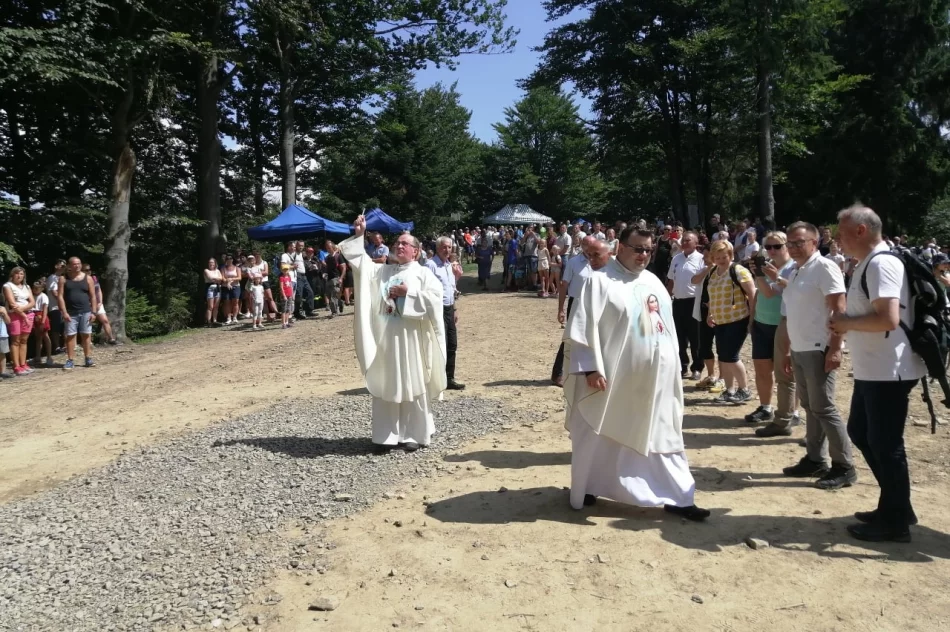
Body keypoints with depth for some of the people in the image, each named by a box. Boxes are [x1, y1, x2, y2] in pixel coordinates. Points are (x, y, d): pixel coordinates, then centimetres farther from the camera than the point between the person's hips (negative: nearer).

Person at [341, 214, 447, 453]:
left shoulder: (423, 273, 2)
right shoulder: (381, 270, 14)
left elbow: (436, 298, -10)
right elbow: (358, 261, 8)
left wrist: (408, 293, -13)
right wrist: (358, 235, -1)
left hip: (410, 339, -4)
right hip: (384, 339, 4)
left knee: (412, 386, 3)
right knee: (386, 386, 6)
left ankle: (415, 434, 13)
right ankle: (387, 435, 14)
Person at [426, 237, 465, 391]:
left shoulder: (449, 265, 14)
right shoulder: (430, 265, -13)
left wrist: (454, 309, 21)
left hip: (449, 309, 9)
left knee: (452, 345, 12)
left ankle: (449, 379, 23)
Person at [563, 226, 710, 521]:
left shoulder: (654, 282, 13)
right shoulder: (600, 281, -9)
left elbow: (667, 325, 19)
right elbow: (583, 326, -14)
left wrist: (673, 366, 16)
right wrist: (590, 368, -20)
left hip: (656, 378, 6)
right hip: (615, 378, -6)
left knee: (662, 437, 11)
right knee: (601, 437, 7)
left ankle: (677, 497, 19)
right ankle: (587, 488, 25)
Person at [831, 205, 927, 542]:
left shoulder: (881, 263, -18)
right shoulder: (867, 264, 14)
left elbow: (888, 318, -29)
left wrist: (845, 322, -15)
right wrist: (847, 323, 5)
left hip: (888, 372, -10)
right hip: (871, 370, 11)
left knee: (885, 444, 1)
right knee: (860, 433, 18)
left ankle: (895, 521, 16)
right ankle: (894, 506, 31)